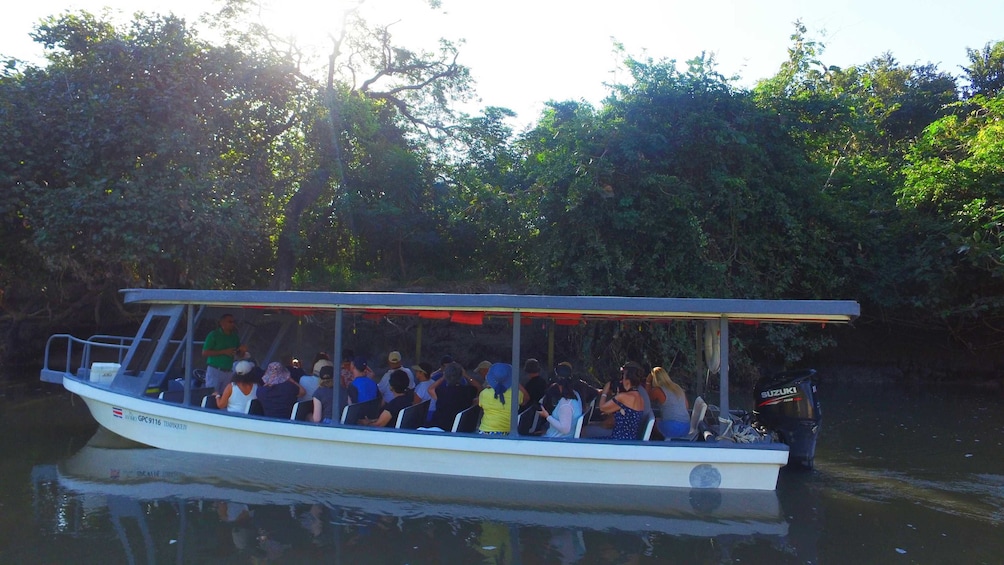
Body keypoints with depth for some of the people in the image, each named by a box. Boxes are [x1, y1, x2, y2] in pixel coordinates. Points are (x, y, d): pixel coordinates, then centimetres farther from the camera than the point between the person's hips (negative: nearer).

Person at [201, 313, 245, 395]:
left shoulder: (235, 337, 11)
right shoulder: (213, 335, -4)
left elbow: (238, 354, 19)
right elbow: (205, 353, -10)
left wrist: (242, 351, -7)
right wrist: (224, 352, -16)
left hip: (228, 372, 5)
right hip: (214, 370, -5)